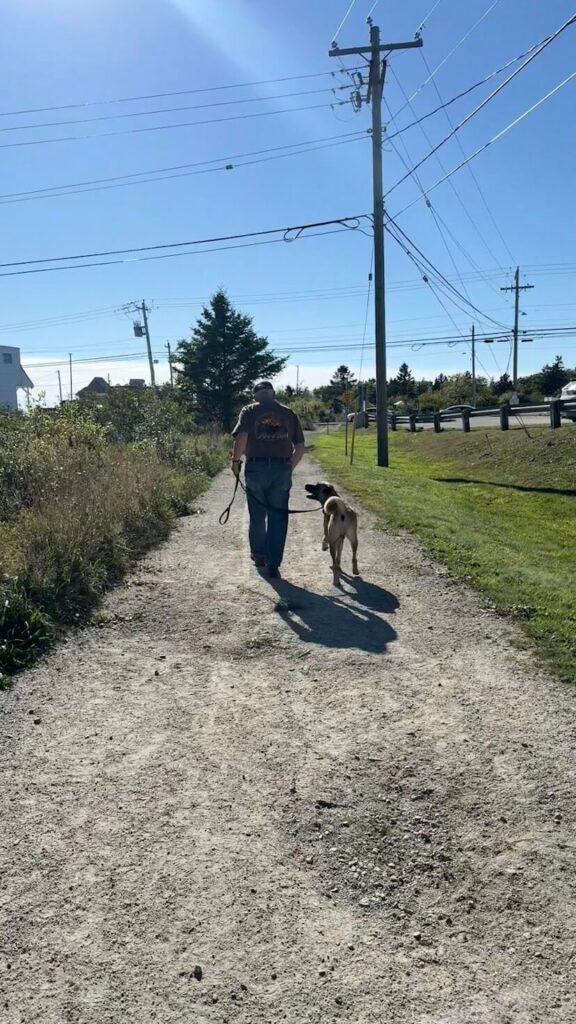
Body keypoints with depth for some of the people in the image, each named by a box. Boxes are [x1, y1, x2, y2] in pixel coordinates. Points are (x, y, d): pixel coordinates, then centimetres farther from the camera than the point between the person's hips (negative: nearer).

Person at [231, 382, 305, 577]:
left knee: (257, 516, 16)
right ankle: (273, 564, 3)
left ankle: (258, 555, 32)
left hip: (256, 468, -1)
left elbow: (241, 438, -12)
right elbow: (300, 447, 8)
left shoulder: (249, 411, 4)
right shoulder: (288, 413, 12)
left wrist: (236, 461, 1)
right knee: (278, 517, 6)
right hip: (281, 469, 1)